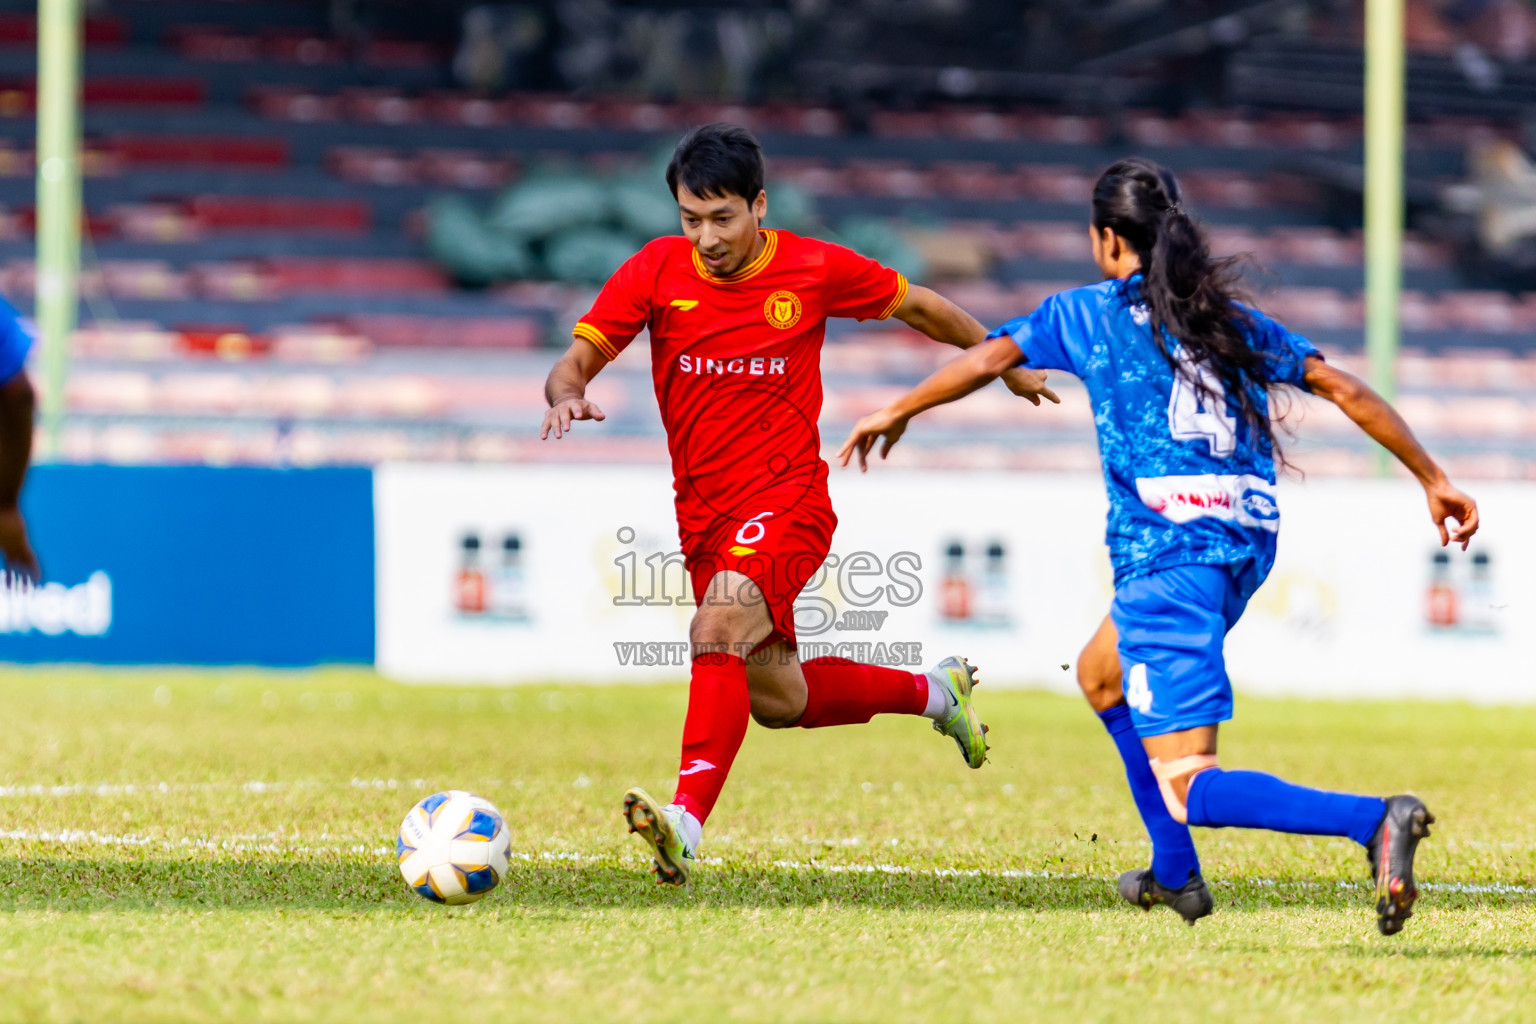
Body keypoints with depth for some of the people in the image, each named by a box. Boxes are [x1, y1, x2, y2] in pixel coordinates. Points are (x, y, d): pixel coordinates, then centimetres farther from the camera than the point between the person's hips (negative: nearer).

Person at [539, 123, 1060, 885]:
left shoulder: (815, 271, -6)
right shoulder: (657, 270, -2)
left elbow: (916, 306, 11)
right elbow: (577, 359, -5)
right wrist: (566, 394, -30)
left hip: (787, 501, -5)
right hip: (703, 515, 5)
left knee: (716, 632, -31)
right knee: (777, 701, 13)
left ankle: (687, 822, -41)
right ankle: (933, 692, 39)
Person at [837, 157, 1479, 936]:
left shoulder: (1090, 313, 6)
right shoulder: (1235, 320, 17)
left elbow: (987, 359, 7)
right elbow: (1344, 388, 11)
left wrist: (896, 413, 23)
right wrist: (1432, 479, 14)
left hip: (1167, 555, -7)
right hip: (1248, 544, 7)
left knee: (1187, 787, -11)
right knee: (1101, 674, 34)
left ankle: (1374, 820, -34)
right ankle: (1175, 873, 35)